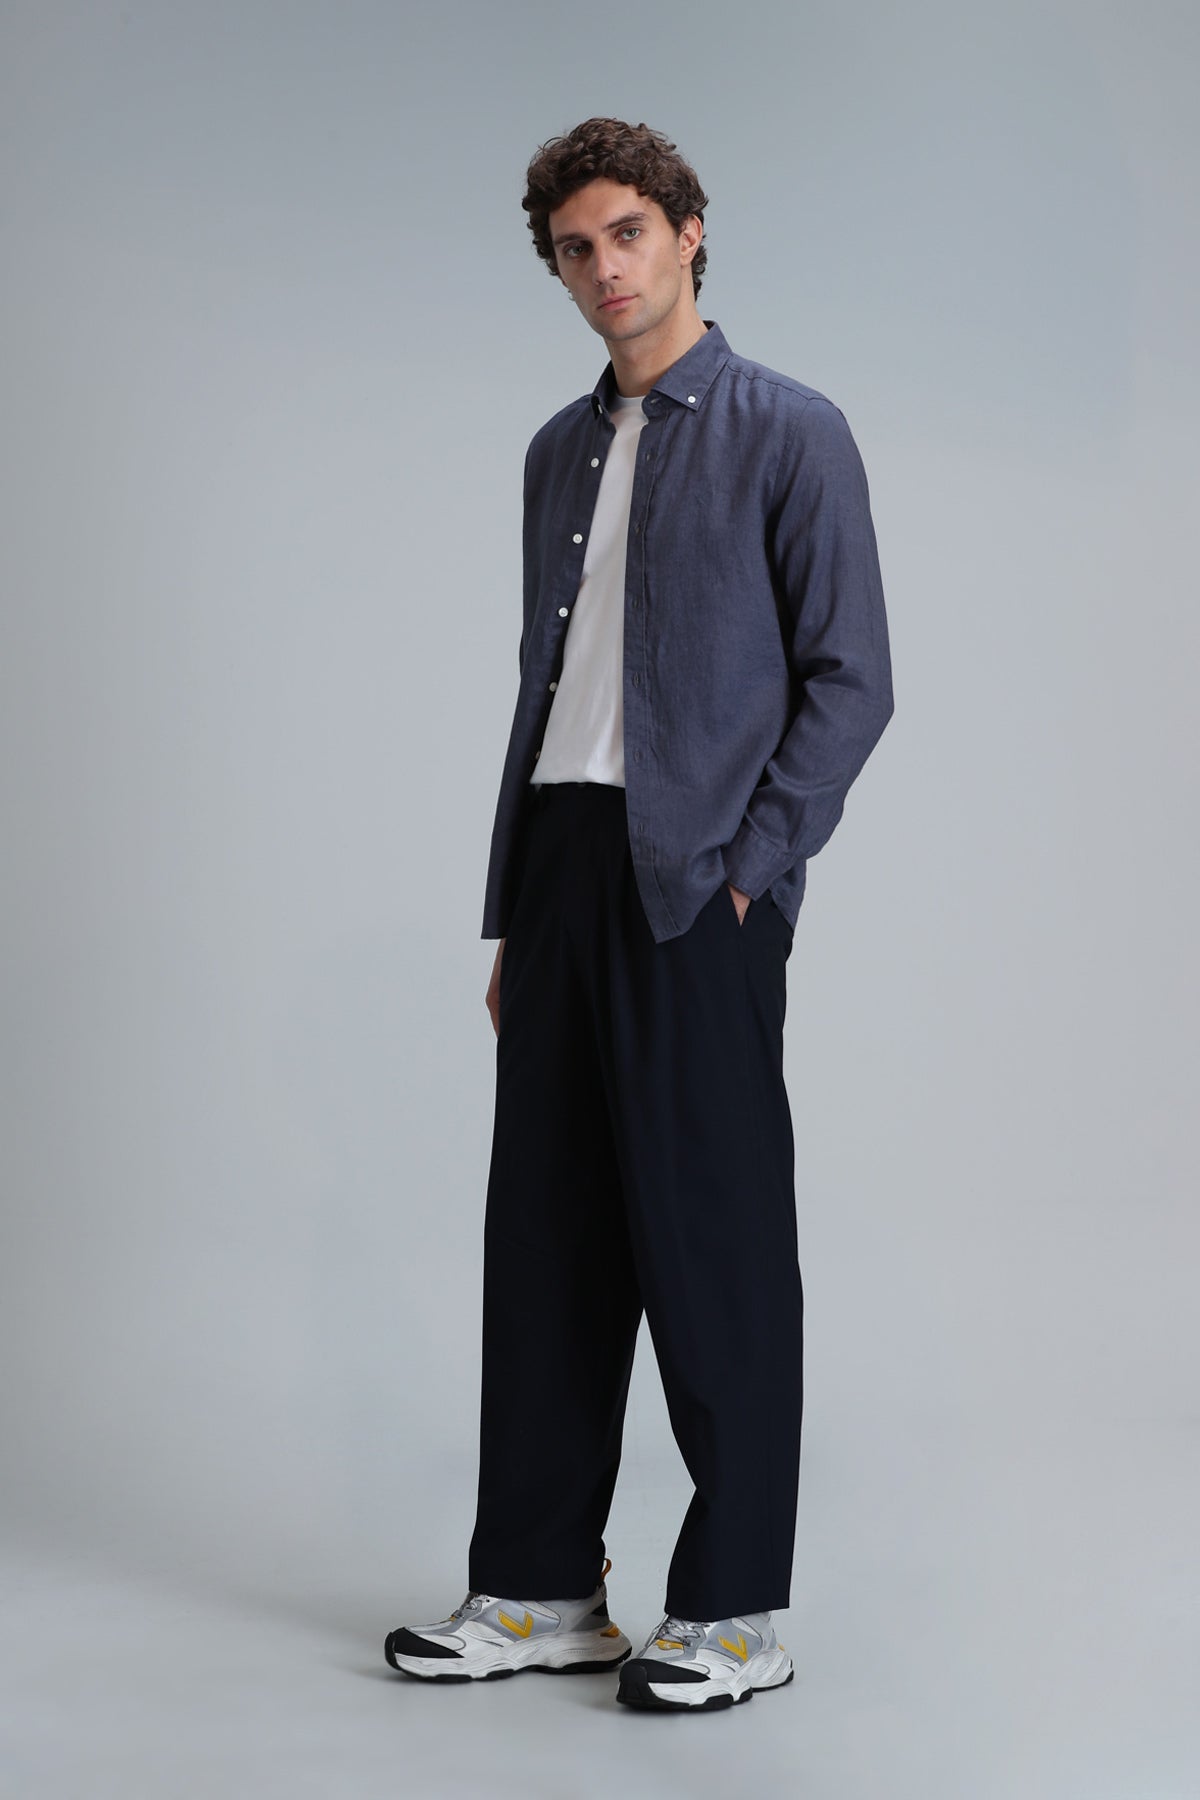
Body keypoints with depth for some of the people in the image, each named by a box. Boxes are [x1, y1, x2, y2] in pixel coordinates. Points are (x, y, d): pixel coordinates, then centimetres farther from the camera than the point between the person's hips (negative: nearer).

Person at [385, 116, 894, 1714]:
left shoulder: (787, 432, -1)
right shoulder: (560, 451, 18)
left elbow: (851, 679, -6)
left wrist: (750, 864, -13)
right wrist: (514, 916, 14)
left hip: (698, 882, -6)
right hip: (560, 863, 6)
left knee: (715, 1245, -2)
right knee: (547, 1233, 7)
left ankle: (738, 1613, 7)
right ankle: (540, 1591, 16)